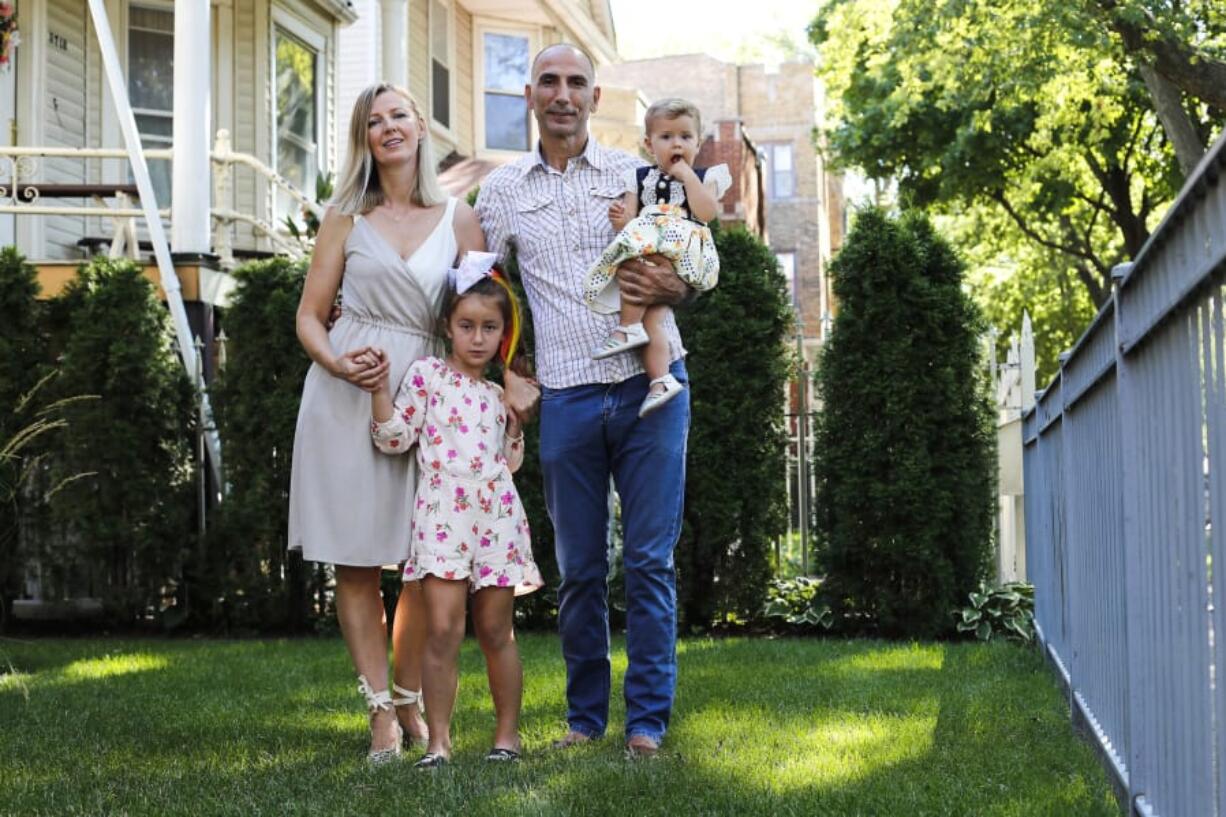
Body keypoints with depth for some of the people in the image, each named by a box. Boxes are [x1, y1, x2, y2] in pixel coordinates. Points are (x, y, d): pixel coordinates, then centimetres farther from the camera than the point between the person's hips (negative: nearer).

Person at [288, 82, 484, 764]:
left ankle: (410, 701, 17)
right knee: (357, 559, -1)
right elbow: (310, 316, 7)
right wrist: (339, 363, -13)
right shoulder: (346, 218, 9)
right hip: (346, 395, 0)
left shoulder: (460, 219, 9)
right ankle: (380, 710, 6)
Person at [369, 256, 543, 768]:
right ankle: (438, 740, -3)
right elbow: (394, 438, 0)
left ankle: (507, 733, 18)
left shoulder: (499, 393, 14)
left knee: (496, 630, 7)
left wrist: (518, 418, 8)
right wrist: (379, 387, -9)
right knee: (443, 629, -10)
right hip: (442, 516, -3)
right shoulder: (427, 374, 4)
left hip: (497, 516, 3)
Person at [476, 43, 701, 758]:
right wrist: (508, 377, 6)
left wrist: (673, 288, -10)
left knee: (650, 560, -1)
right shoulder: (502, 191, 10)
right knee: (580, 569, 7)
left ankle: (648, 721, 7)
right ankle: (585, 718, 19)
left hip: (651, 385, -1)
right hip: (567, 399, 1)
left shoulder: (638, 174, 7)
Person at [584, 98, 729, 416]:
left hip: (684, 257, -3)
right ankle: (661, 380, -20)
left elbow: (706, 212, -6)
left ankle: (628, 329, -24)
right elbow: (630, 224, 13)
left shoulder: (706, 177, 14)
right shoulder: (640, 178, 21)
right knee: (649, 316, -18)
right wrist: (621, 220, -11)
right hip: (644, 252, 4)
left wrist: (686, 175, -2)